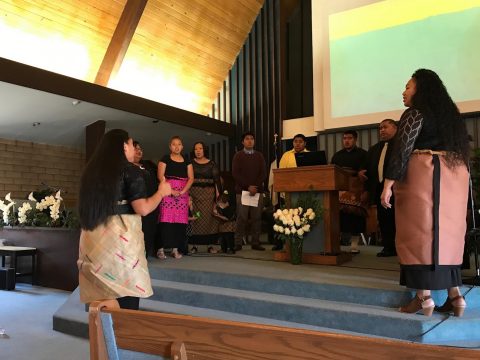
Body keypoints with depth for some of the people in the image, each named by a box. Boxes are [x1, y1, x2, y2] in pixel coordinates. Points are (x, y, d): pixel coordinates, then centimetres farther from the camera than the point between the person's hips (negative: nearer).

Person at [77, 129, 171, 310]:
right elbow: (143, 208, -13)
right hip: (121, 238, -7)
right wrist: (162, 192, 4)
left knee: (102, 301, 12)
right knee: (127, 303, 0)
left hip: (93, 239, 7)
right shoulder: (130, 170, -5)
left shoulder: (91, 170, 13)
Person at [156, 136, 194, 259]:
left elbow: (191, 178, 8)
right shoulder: (165, 159, 6)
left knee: (180, 221, -1)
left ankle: (175, 249, 3)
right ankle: (161, 249, -7)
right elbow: (161, 176, -4)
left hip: (183, 193, 3)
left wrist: (182, 191, -7)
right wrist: (171, 190, -14)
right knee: (166, 220, -10)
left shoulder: (186, 161, 15)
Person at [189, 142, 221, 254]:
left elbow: (217, 180, 4)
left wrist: (218, 194, -6)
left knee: (209, 218, -3)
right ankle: (194, 244, 2)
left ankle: (210, 245, 2)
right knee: (195, 218, -4)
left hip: (209, 194, 0)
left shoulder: (212, 164, 9)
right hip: (194, 193, 0)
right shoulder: (191, 163, 9)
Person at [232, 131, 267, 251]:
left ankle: (255, 243, 5)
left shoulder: (259, 156, 14)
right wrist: (248, 187, -11)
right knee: (242, 218, -5)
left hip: (257, 191, 2)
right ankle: (238, 243, 0)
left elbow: (263, 173, 6)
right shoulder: (238, 155, 7)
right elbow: (235, 173, -2)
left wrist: (256, 187, -8)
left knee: (256, 218, 0)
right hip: (242, 190, -2)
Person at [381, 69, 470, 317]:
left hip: (423, 175, -8)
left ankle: (424, 297, -8)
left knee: (420, 233, -6)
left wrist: (388, 184, -16)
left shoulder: (416, 112, -3)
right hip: (454, 176, 8)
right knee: (447, 234, 8)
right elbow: (460, 149, 18)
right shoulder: (450, 113, 20)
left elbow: (402, 149, -13)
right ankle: (454, 295, 8)